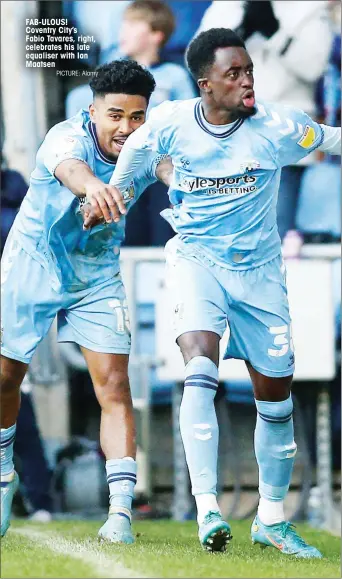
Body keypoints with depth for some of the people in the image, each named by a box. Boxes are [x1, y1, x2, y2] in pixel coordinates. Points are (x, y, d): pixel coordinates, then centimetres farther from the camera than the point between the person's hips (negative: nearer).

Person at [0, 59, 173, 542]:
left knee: (114, 386, -11)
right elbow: (67, 167, -52)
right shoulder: (67, 137, -28)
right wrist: (92, 186, -76)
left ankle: (121, 511, -14)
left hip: (98, 276, 2)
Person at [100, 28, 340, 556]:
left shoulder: (276, 127, -13)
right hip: (196, 259, -1)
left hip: (259, 269, 2)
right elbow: (134, 146, 13)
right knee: (200, 370, -26)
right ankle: (207, 509, -30)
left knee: (276, 395, 6)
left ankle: (271, 517, 24)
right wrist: (110, 193, 24)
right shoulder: (171, 124, -9)